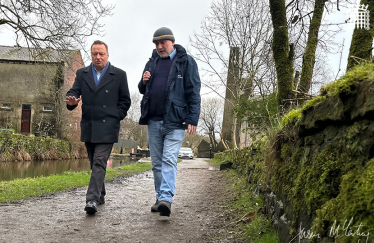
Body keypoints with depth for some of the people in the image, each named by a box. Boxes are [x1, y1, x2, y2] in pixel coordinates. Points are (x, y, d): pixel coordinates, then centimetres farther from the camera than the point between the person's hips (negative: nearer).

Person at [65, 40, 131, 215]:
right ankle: (100, 195, 30)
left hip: (107, 128, -4)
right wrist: (71, 101, -21)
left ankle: (92, 199, -18)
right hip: (88, 127, 5)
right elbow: (73, 92, 3)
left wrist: (115, 118, -5)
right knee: (94, 163, 14)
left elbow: (125, 101, 5)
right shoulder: (82, 74, 12)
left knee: (99, 162, -14)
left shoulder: (119, 75, 3)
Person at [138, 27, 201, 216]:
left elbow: (194, 92, -4)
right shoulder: (152, 62, 17)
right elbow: (143, 91, 25)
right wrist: (143, 82, 1)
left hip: (175, 122, -6)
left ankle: (166, 199, -18)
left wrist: (192, 119, -12)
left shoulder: (186, 62, 1)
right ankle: (159, 198, 19)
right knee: (157, 163, 10)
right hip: (154, 121, 6)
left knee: (169, 160, -14)